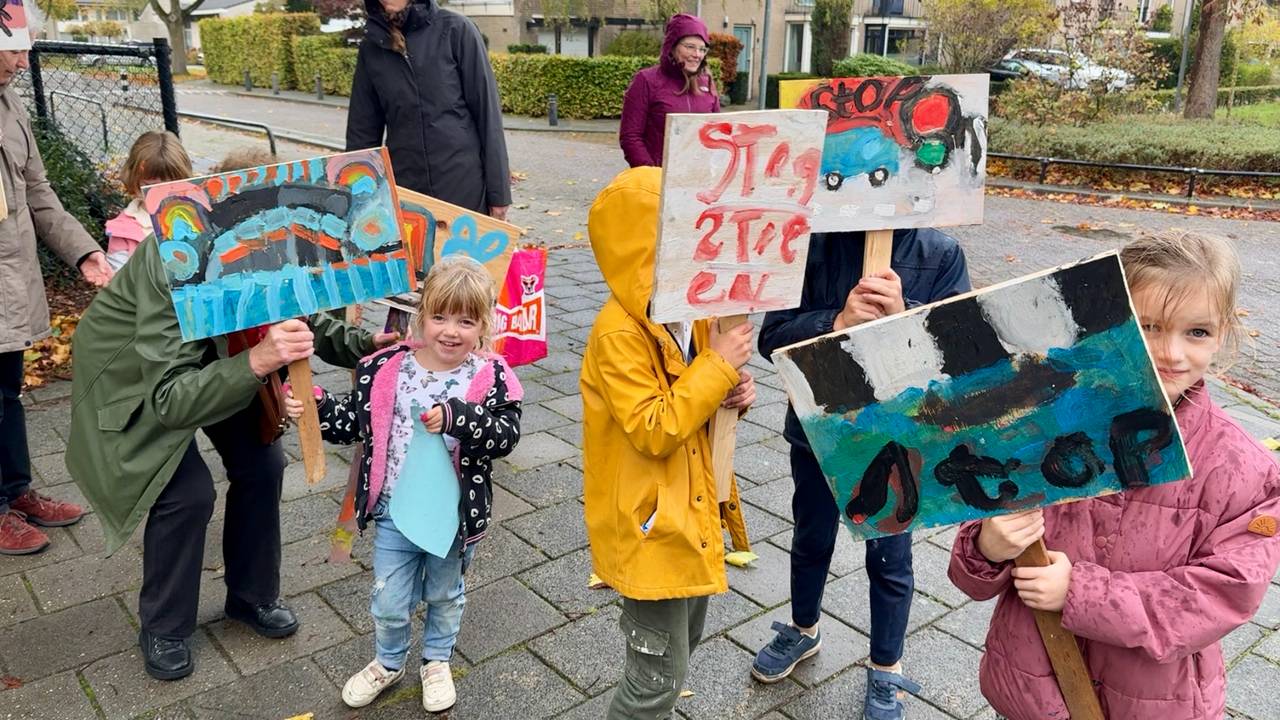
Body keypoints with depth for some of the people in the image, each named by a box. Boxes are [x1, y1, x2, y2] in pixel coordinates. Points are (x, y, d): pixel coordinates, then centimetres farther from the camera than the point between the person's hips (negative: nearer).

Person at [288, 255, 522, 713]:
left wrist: (457, 418, -38)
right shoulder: (387, 369, -8)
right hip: (393, 509, 1)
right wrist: (316, 407, -15)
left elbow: (506, 433, -25)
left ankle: (437, 662, 49)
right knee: (389, 602, 15)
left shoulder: (489, 377, -15)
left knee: (445, 595, 23)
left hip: (453, 514, -1)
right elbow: (354, 421, 2)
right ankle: (388, 663, 44)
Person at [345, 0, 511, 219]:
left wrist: (498, 191, -7)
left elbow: (487, 111, -5)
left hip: (465, 187, -3)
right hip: (403, 191, 3)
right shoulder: (371, 46, 6)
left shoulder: (455, 29, -4)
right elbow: (362, 129, 10)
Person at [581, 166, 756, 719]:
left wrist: (732, 392, -7)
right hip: (649, 523, -8)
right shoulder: (618, 334, -24)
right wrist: (717, 368, -25)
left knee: (683, 642, 25)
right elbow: (653, 430, -27)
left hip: (693, 508, 8)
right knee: (660, 675, 4)